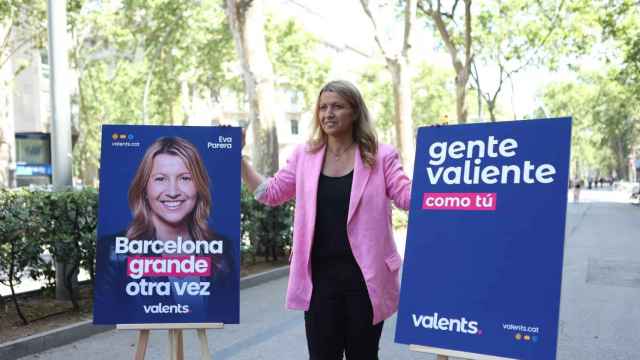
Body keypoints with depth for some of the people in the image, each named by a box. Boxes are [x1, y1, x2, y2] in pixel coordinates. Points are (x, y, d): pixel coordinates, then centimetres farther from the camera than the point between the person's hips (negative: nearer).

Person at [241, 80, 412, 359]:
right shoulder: (304, 155, 7)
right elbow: (271, 193, 11)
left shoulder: (380, 156, -1)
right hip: (320, 276, 2)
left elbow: (408, 197, -7)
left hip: (364, 276, -2)